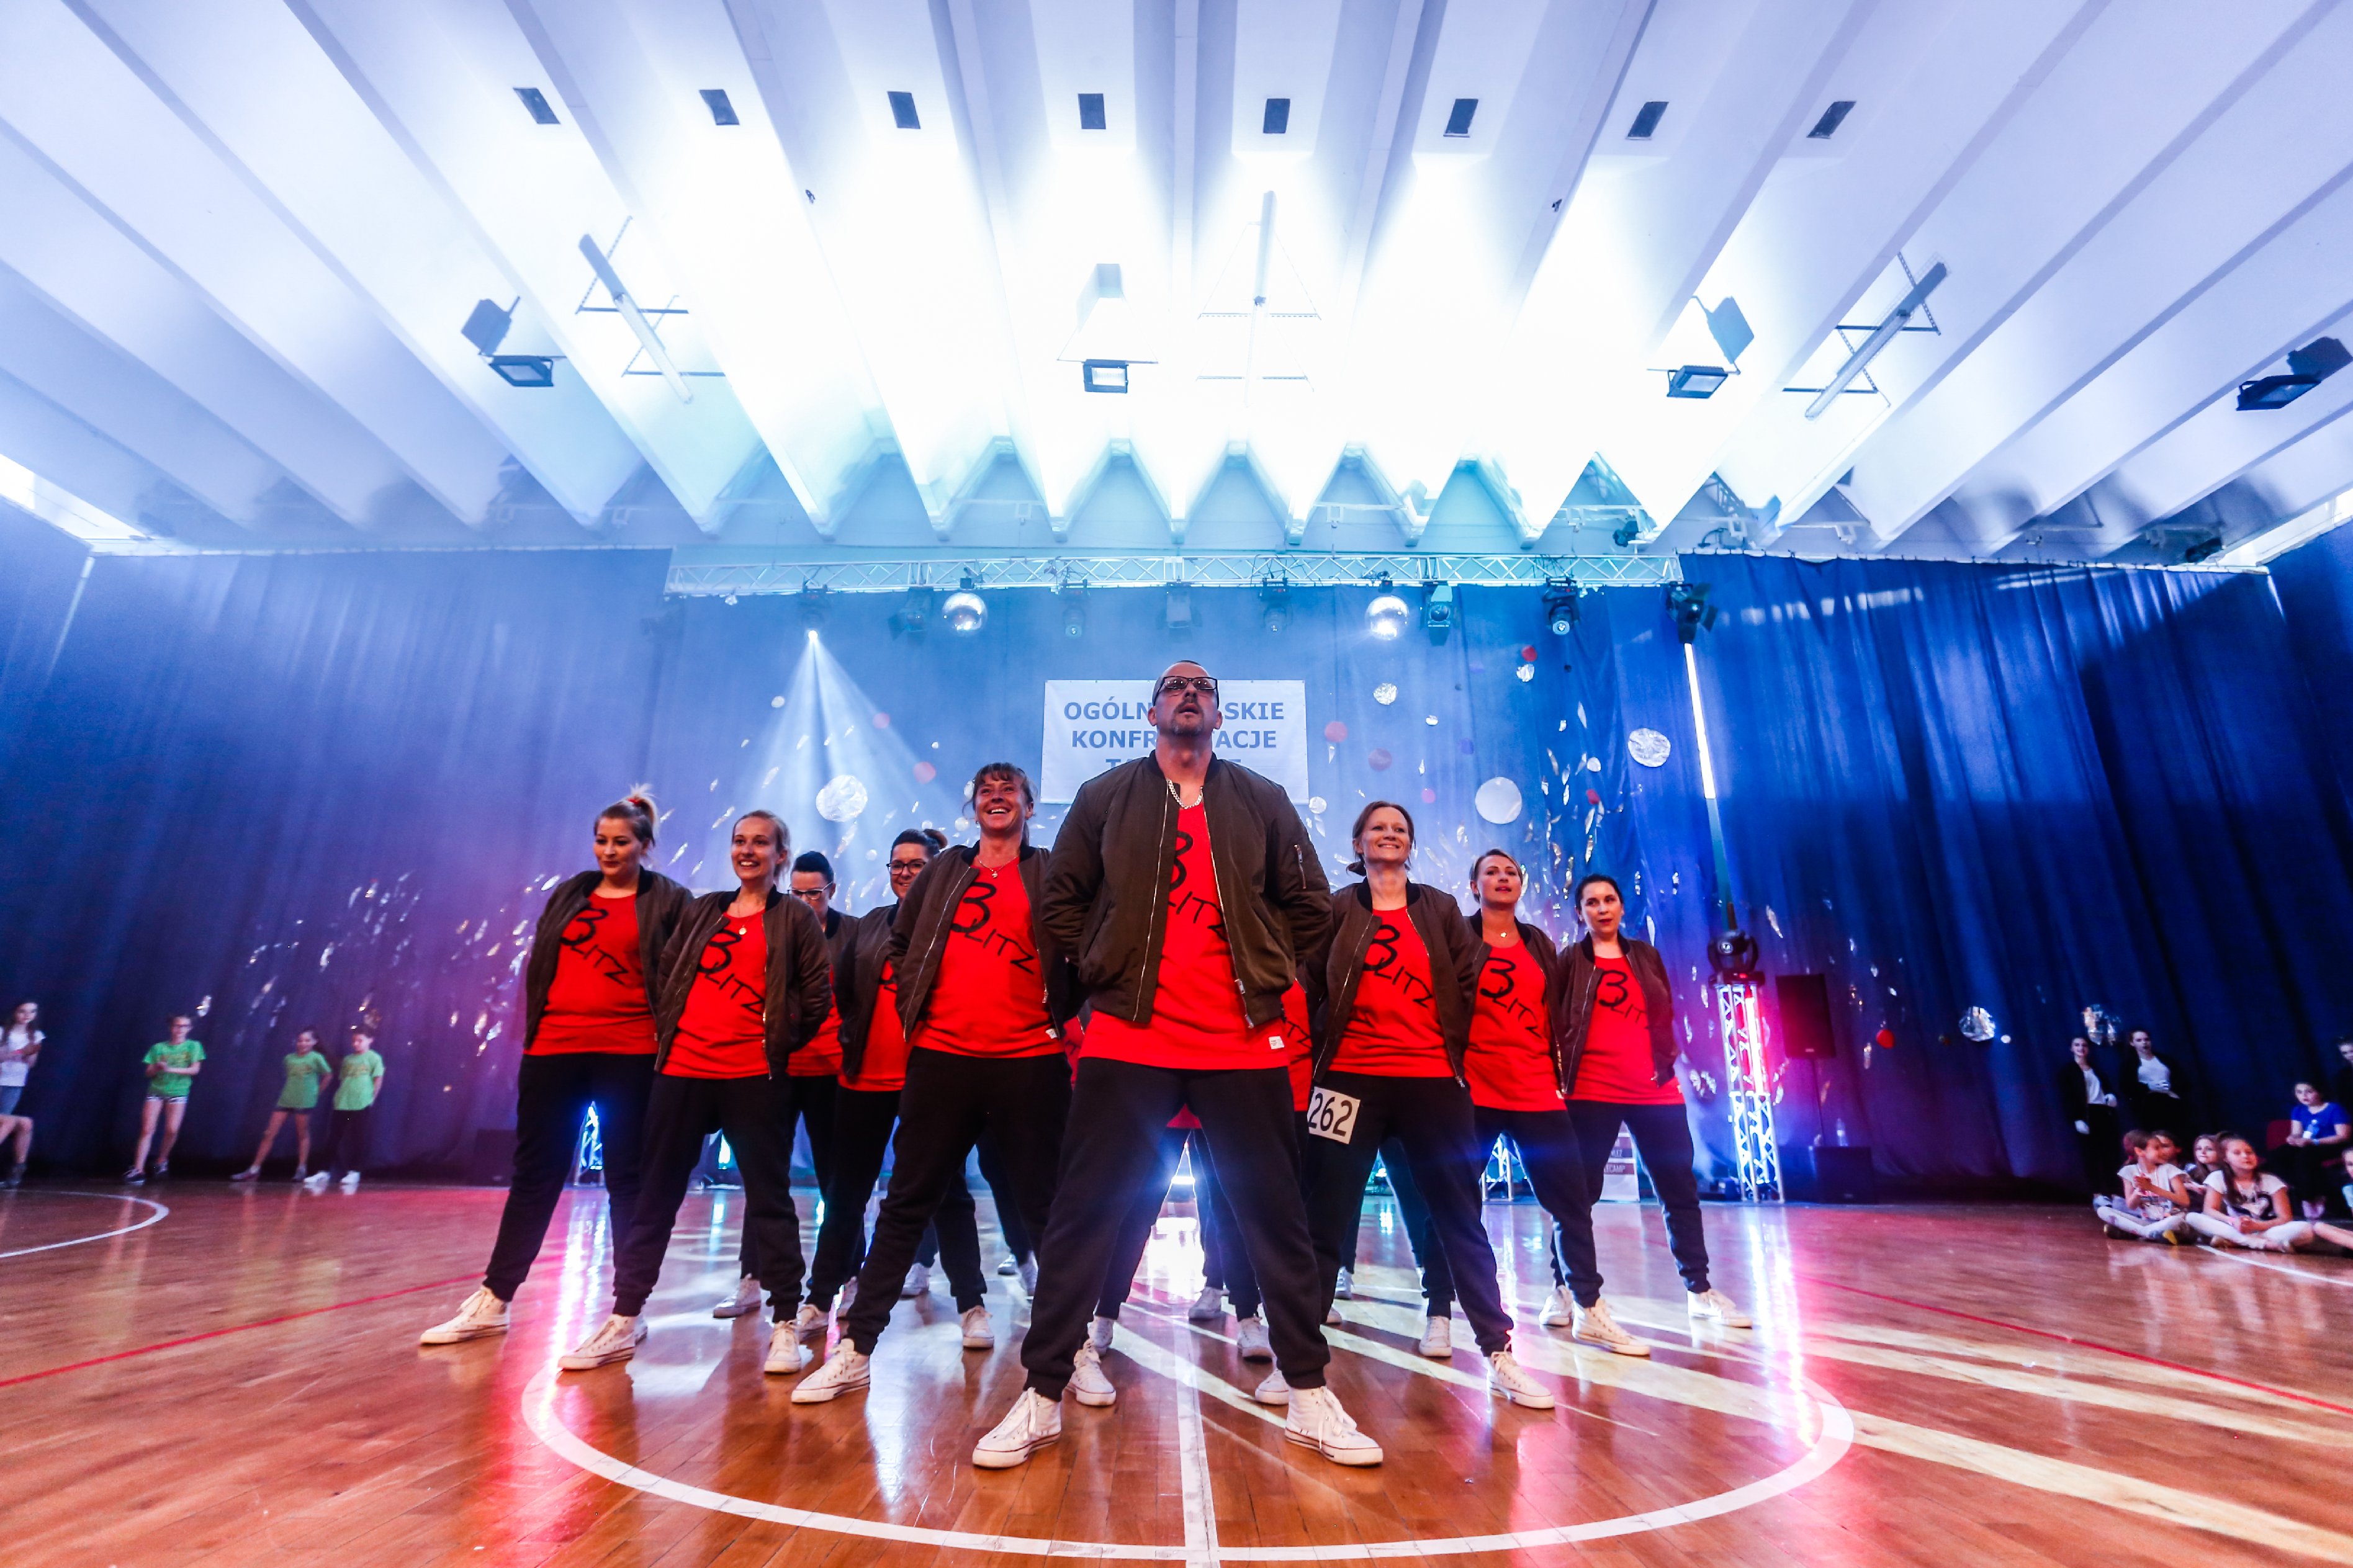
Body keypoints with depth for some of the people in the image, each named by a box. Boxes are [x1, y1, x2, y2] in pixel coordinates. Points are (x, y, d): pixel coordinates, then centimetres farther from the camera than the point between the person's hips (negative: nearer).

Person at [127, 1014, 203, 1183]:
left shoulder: (194, 1046, 3)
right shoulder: (158, 1047, 7)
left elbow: (195, 1069, -6)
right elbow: (149, 1073, 6)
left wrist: (171, 1069, -18)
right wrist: (158, 1067, -16)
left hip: (178, 1092, -1)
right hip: (156, 1090, 1)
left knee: (172, 1130, -10)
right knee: (147, 1130, -8)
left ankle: (161, 1160, 15)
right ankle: (138, 1169, -7)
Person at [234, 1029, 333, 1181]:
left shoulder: (316, 1058, -4)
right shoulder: (289, 1058, 7)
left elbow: (328, 1075, 2)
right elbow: (290, 1077, 20)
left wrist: (317, 1092, 2)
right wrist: (291, 1090, 7)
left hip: (304, 1101, -4)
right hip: (285, 1100, 4)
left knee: (302, 1135, 3)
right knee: (270, 1134, 1)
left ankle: (302, 1169, 9)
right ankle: (254, 1170, 4)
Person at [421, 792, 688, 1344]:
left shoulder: (669, 901, -1)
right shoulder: (569, 894, 13)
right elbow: (537, 966, 16)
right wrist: (533, 1030, 9)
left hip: (628, 1055, -4)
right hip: (554, 1049, 4)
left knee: (627, 1181, 4)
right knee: (534, 1175, 12)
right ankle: (491, 1302, 24)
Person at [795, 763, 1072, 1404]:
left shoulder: (1051, 874, 5)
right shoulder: (944, 870, 13)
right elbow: (901, 940, 22)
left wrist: (1062, 1013, -3)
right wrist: (913, 1005, 12)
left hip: (1029, 1060, -2)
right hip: (942, 1058, 2)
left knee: (1046, 1206, 6)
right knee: (907, 1203, 8)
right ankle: (855, 1348, 18)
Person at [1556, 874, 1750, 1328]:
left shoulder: (1646, 956, 14)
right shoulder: (1571, 961, 3)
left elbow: (1665, 1016, 17)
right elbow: (1555, 1023, 0)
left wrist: (1667, 1060, 6)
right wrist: (1564, 1072, -8)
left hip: (1654, 1090, 4)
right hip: (1592, 1093, -4)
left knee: (1680, 1189, 9)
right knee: (1579, 1192, 0)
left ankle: (1699, 1289, 22)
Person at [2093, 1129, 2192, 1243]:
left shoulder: (2168, 1169, -1)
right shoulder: (2130, 1171, 2)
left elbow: (2185, 1201, -12)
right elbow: (2131, 1206, -1)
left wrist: (2152, 1188, -21)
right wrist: (2139, 1189, -21)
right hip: (2144, 1220, 2)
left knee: (2180, 1218, -38)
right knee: (2103, 1210, -22)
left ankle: (2133, 1231, -28)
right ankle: (2157, 1233, -31)